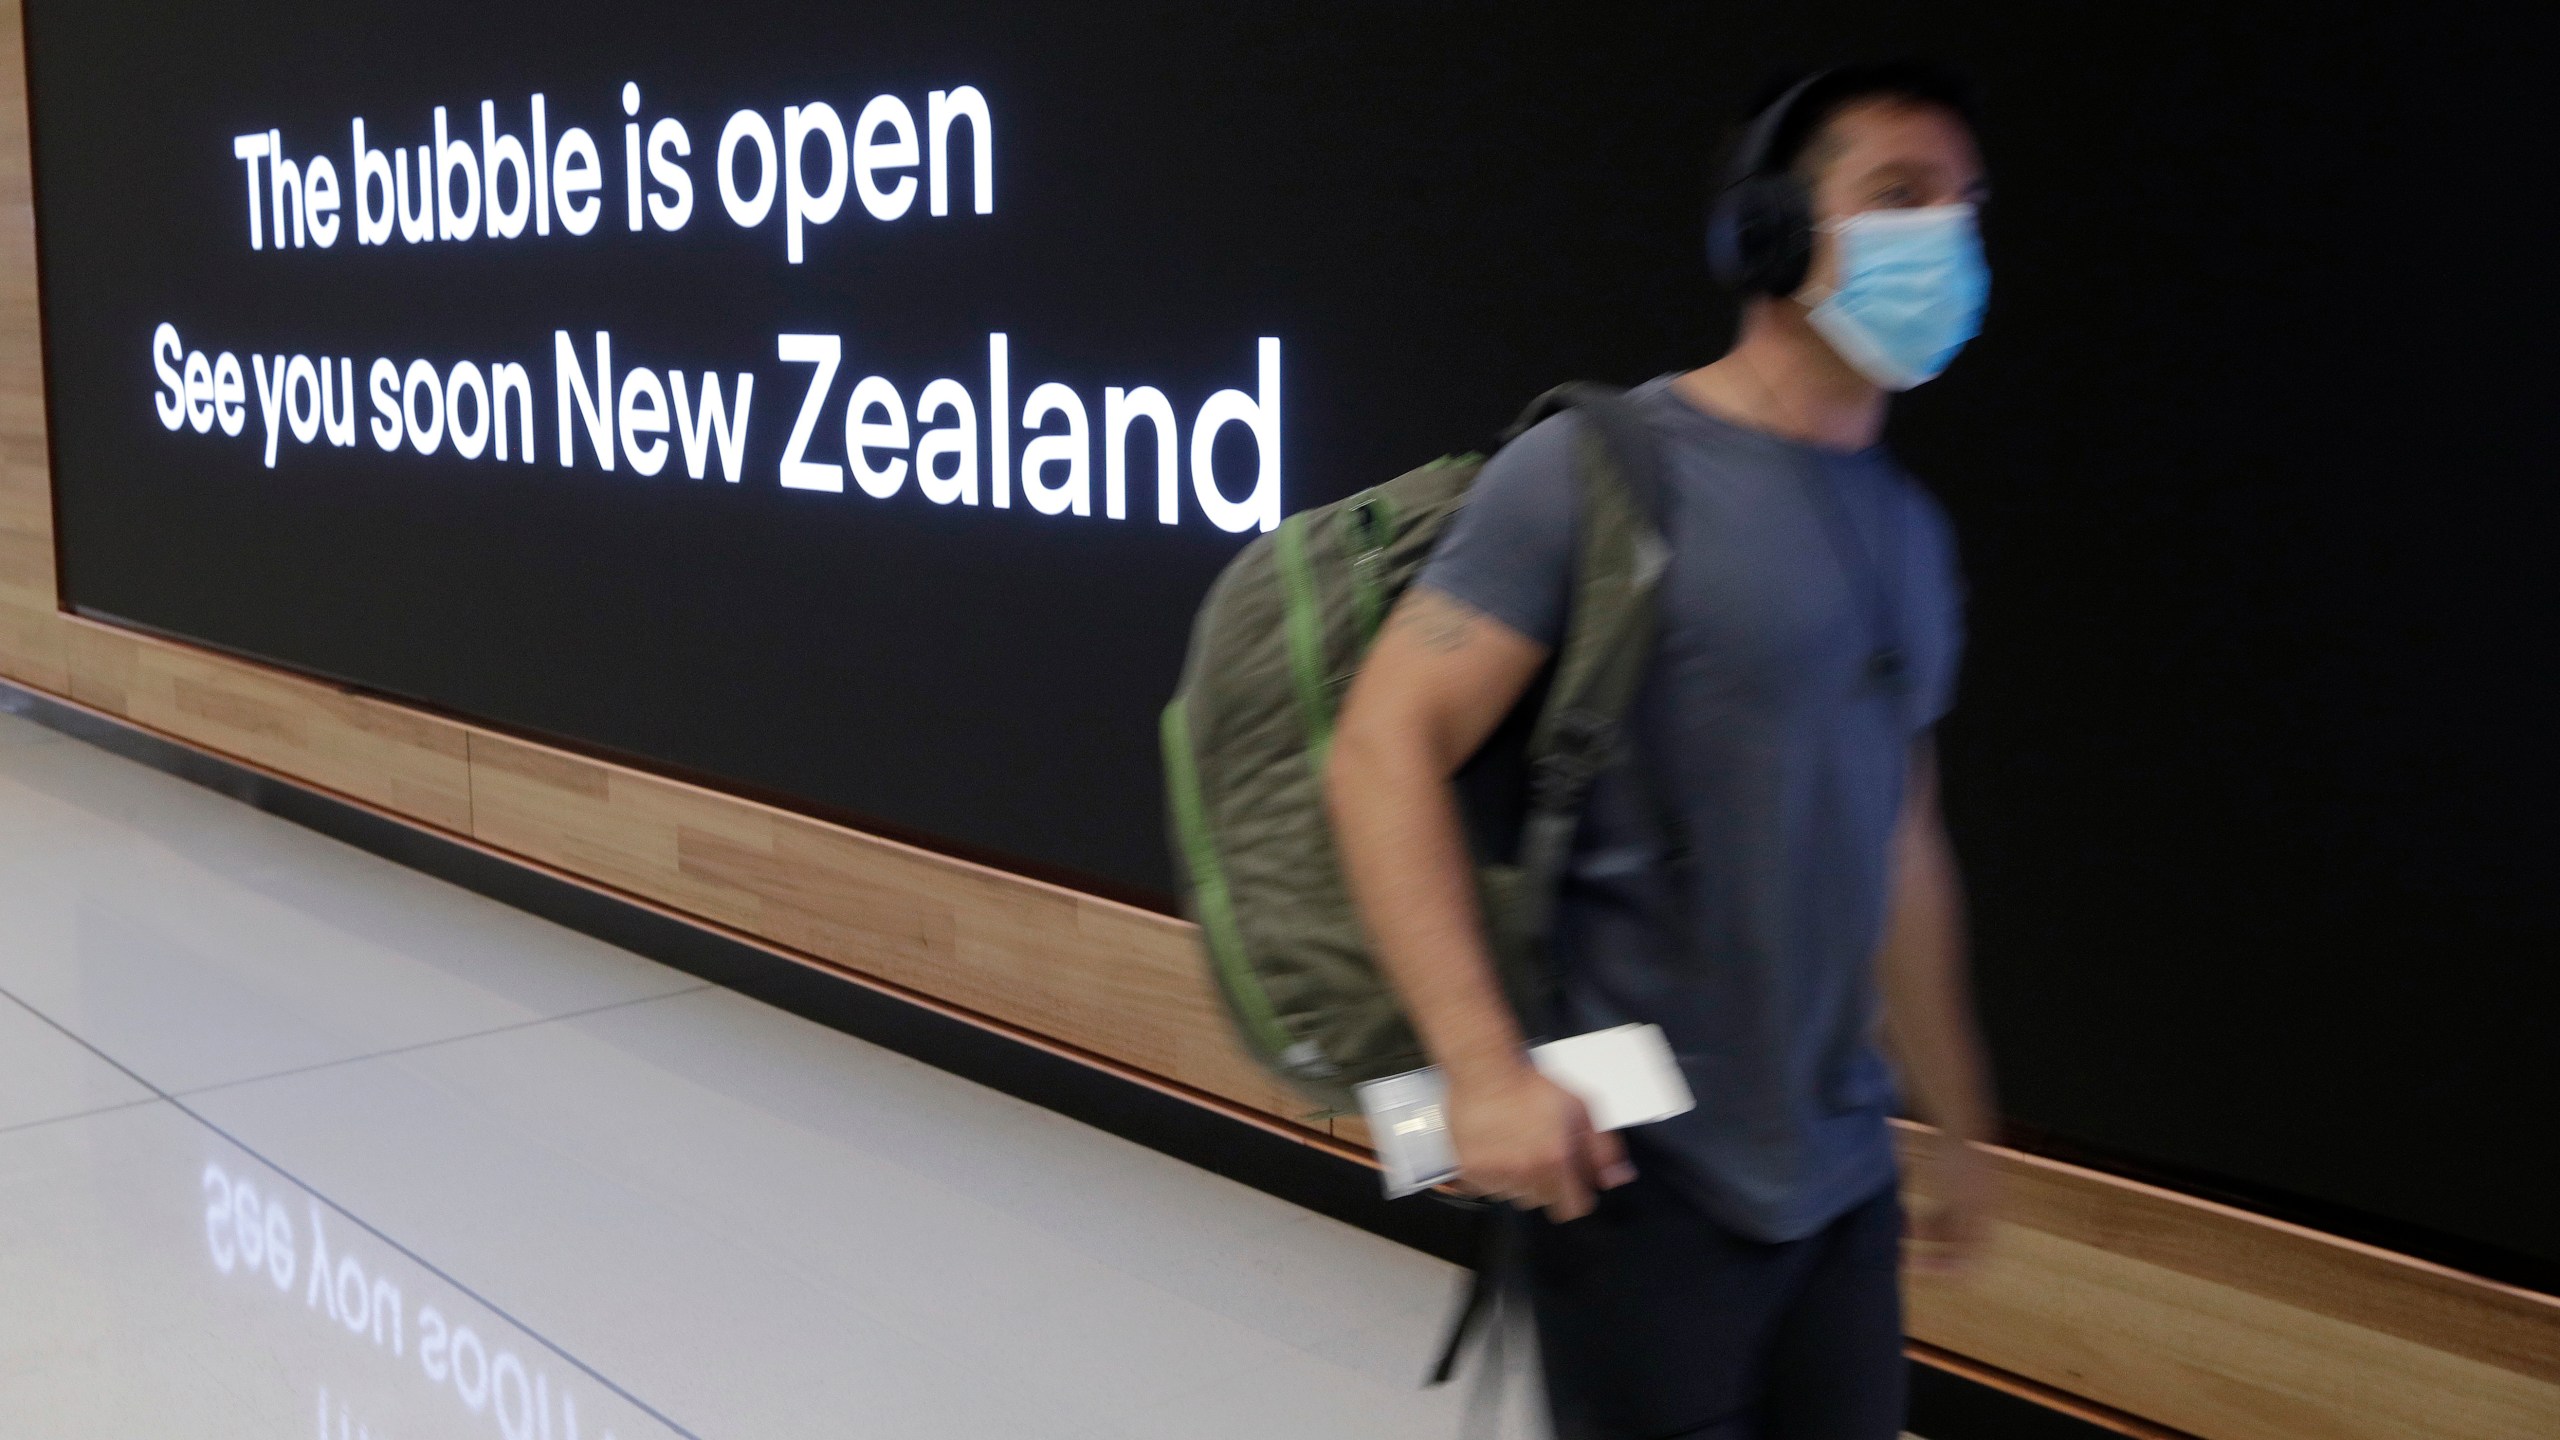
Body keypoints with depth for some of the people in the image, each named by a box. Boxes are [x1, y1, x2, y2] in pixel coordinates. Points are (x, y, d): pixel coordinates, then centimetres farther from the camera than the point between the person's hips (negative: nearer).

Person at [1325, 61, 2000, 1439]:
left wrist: (1957, 1117, 23)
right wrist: (1485, 1067, -23)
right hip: (1649, 1171, -6)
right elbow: (1383, 749, -15)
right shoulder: (1601, 468, -10)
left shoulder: (1910, 526, 12)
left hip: (1847, 1174, 7)